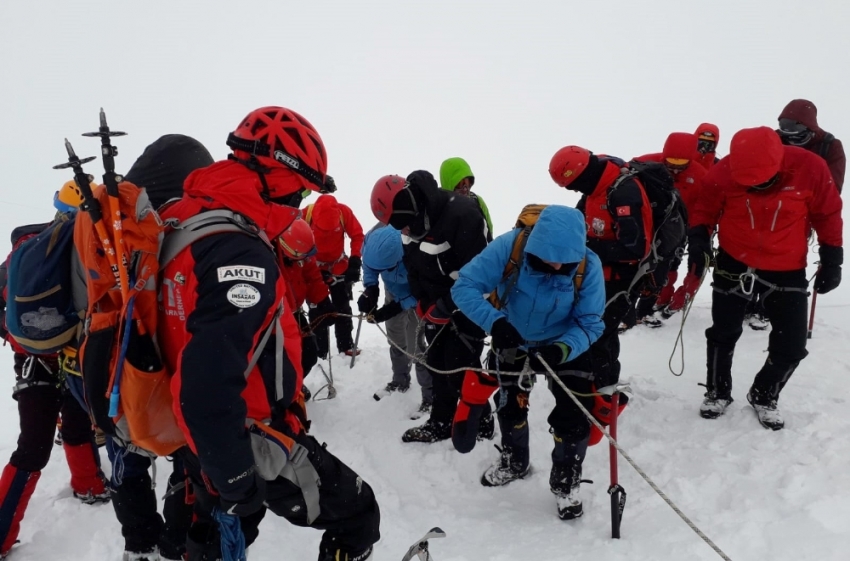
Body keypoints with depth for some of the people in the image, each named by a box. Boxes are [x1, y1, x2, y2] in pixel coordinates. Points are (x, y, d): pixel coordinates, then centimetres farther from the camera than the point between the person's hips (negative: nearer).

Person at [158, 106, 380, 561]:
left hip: (205, 439, 10)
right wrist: (235, 477, -25)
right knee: (356, 516, 6)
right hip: (251, 443, -9)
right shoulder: (240, 255, -27)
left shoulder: (188, 222, 4)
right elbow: (209, 380, -34)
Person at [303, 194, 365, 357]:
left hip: (339, 267, 2)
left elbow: (358, 235, -11)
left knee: (342, 307, 13)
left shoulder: (344, 212, -24)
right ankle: (319, 351, 10)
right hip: (313, 269, -2)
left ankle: (346, 345, 26)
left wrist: (355, 260, -18)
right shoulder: (305, 215, -29)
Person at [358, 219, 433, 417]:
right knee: (395, 338, 22)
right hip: (394, 289, 6)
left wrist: (395, 308, -34)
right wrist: (370, 288, -21)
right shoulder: (373, 239, -32)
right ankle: (400, 381, 45)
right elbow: (370, 265, -8)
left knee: (416, 345, -4)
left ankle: (431, 395, 15)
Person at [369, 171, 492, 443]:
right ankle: (441, 423, 27)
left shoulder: (462, 215, -30)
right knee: (438, 365, 13)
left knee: (461, 368, -3)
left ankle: (480, 422, 17)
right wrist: (423, 304, -1)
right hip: (436, 307, 7)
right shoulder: (411, 222, -5)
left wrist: (444, 309, -22)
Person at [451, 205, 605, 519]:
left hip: (565, 346, -1)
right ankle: (514, 463, 51)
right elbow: (464, 287, -31)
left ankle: (566, 483, 22)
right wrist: (495, 323, -46)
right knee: (510, 406, 21)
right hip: (513, 343, 2)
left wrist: (562, 350, -42)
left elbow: (589, 324, -23)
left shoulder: (588, 266, -31)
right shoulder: (509, 247, -33)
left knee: (574, 416, -7)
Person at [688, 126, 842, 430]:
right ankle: (717, 392, 34)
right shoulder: (723, 172, -22)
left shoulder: (809, 168, -23)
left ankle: (764, 396, 28)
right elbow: (705, 210, -4)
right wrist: (698, 240, -21)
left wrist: (831, 260, -3)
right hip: (734, 264, 0)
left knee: (792, 345, 4)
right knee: (723, 333, 11)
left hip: (787, 270, 0)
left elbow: (828, 214, -7)